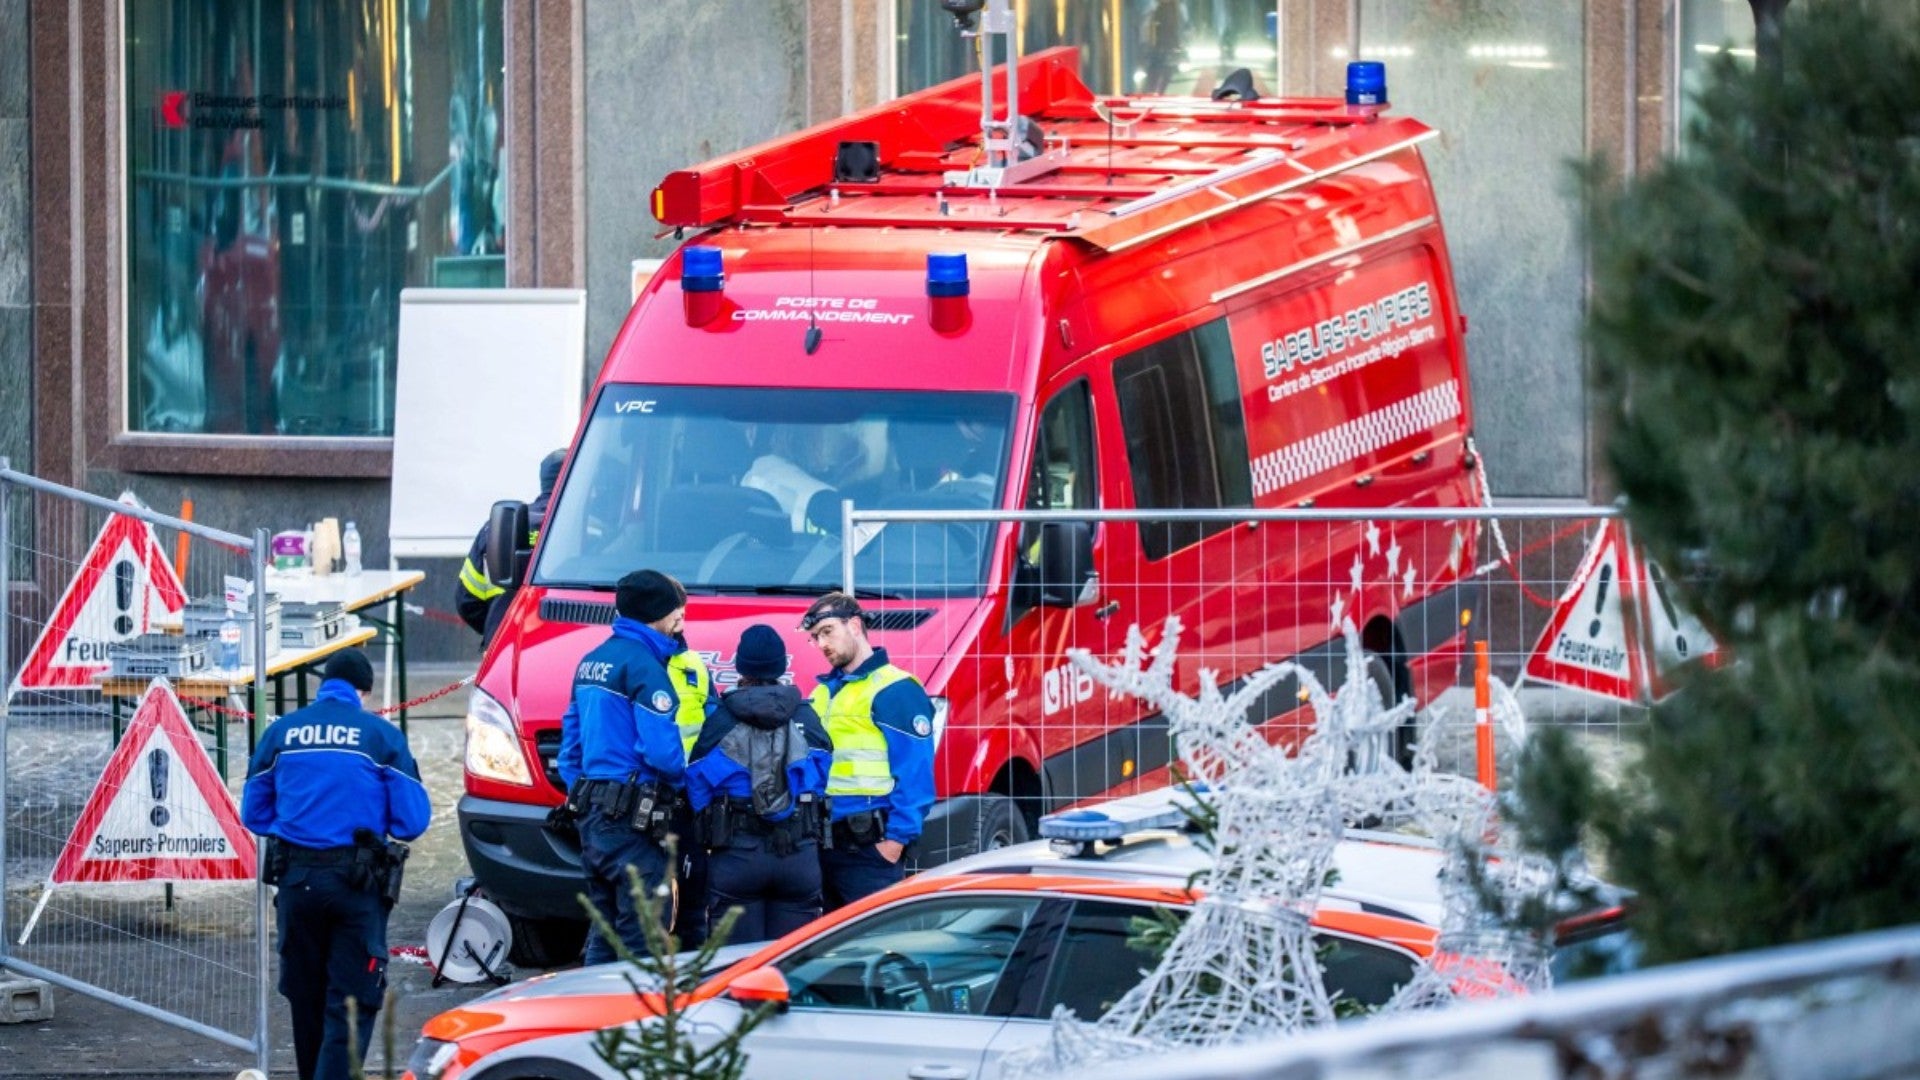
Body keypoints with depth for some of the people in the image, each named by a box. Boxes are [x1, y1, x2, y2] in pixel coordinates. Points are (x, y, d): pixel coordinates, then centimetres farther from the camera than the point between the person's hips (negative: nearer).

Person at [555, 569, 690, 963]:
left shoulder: (592, 661, 16)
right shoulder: (642, 664, -13)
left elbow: (570, 741, 20)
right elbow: (661, 750, -19)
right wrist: (684, 775, 0)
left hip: (592, 813, 9)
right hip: (632, 819, -9)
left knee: (604, 937, 14)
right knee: (643, 938, -8)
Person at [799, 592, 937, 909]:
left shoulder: (895, 690, -7)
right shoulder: (822, 693, 19)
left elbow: (915, 774, -13)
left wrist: (897, 839, -18)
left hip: (869, 847, -8)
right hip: (822, 844, 8)